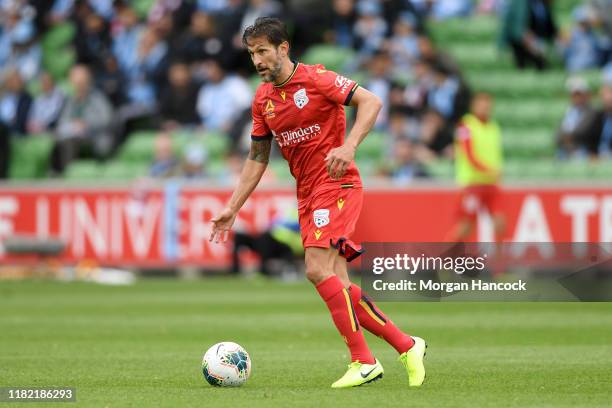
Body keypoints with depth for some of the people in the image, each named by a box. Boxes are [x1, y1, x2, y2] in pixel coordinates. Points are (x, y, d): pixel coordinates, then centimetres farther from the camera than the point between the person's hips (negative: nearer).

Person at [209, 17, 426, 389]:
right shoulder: (263, 99, 11)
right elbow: (257, 158, 18)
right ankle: (407, 347, 14)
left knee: (318, 269, -21)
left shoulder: (315, 79, -10)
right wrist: (233, 209, 14)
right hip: (307, 194, 7)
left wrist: (349, 147, -28)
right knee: (338, 286, 2)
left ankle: (363, 361, -15)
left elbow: (371, 102, -15)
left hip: (337, 184, -7)